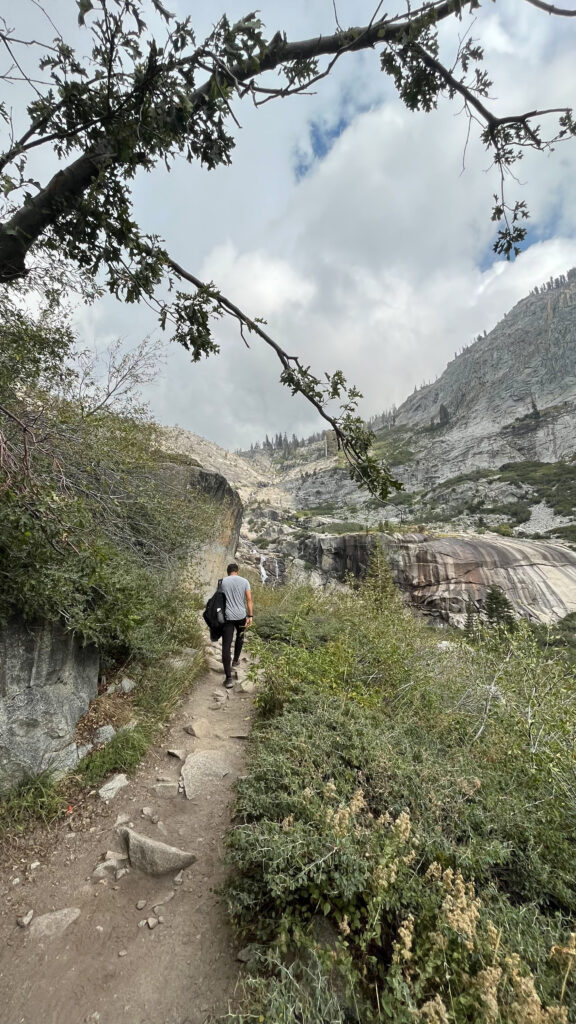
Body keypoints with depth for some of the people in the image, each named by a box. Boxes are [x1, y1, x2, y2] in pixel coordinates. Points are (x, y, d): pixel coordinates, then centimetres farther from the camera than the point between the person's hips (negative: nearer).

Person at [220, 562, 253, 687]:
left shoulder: (223, 582, 2)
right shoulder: (245, 581, 2)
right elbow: (249, 599, -2)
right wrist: (250, 616, 2)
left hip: (227, 616, -1)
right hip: (241, 615, 1)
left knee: (226, 646, -1)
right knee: (240, 637, 30)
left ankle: (229, 678, -5)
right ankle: (235, 661, 46)